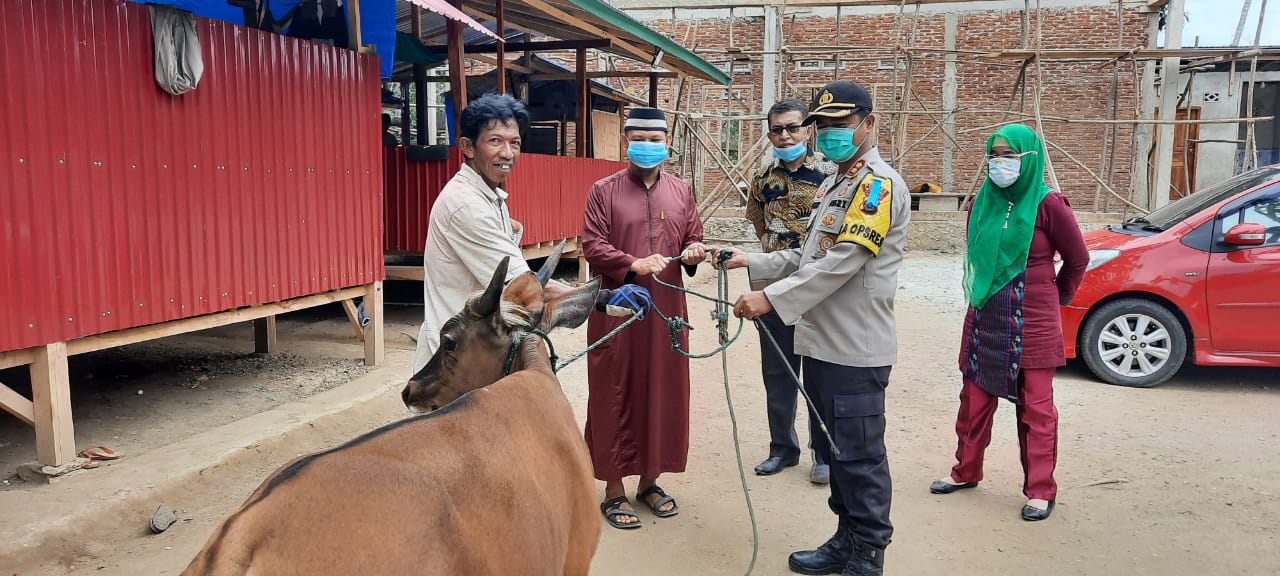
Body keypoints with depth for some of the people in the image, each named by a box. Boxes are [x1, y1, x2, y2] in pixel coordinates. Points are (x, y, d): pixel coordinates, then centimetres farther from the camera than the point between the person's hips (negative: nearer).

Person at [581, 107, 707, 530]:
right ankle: (614, 490, 15)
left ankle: (650, 481, 26)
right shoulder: (604, 191, -1)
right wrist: (634, 264, -23)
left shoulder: (681, 192, 11)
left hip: (667, 311, 4)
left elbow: (693, 240, 16)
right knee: (616, 397, 2)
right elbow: (592, 245, -8)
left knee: (664, 393, 9)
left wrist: (693, 253, -8)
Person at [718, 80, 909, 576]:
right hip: (822, 342, 9)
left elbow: (843, 262, -22)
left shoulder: (879, 184, -12)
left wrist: (772, 299, -24)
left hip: (855, 350, -9)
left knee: (858, 456, 0)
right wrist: (754, 263, 12)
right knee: (833, 450, 17)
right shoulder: (834, 184, 18)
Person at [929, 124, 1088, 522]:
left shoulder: (1047, 204, -10)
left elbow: (1077, 258, 2)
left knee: (1035, 407, 3)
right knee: (975, 398, 12)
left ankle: (1040, 491, 13)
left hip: (1031, 324, -5)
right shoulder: (983, 202, 5)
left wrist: (1057, 296, 12)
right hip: (984, 319, 5)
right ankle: (966, 472, 28)